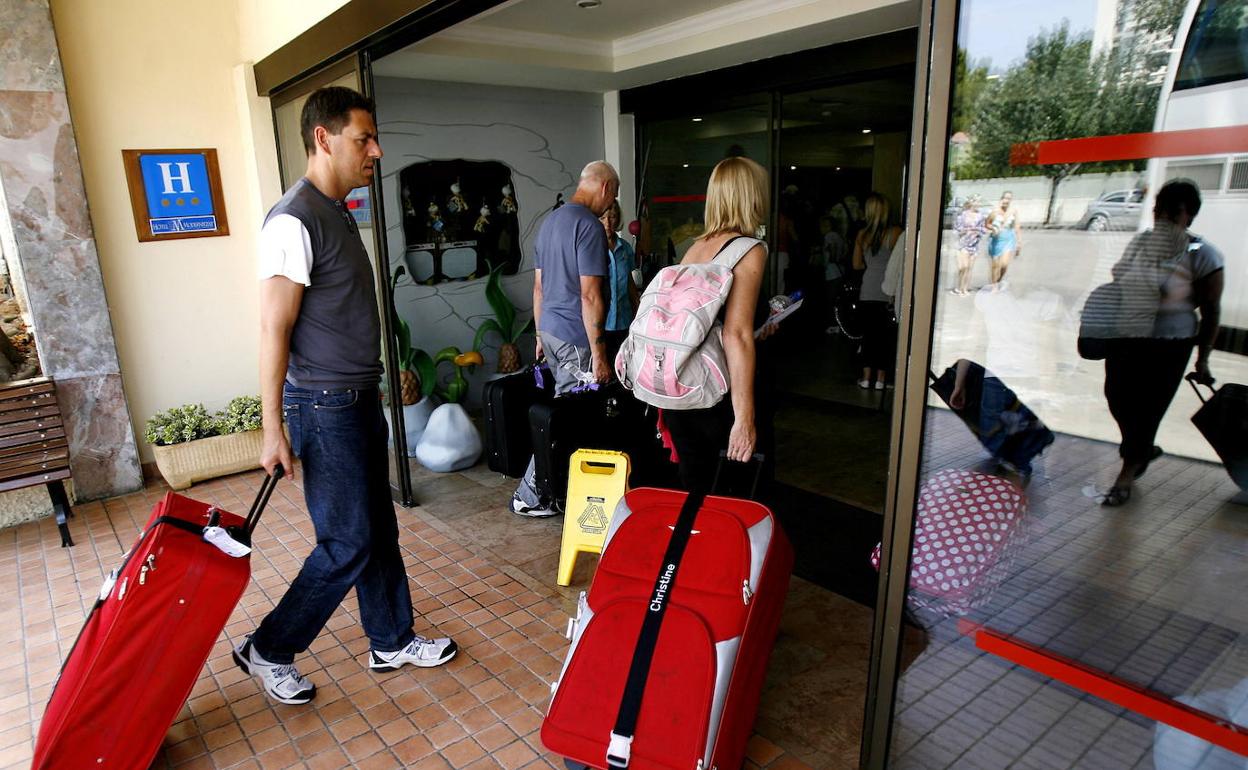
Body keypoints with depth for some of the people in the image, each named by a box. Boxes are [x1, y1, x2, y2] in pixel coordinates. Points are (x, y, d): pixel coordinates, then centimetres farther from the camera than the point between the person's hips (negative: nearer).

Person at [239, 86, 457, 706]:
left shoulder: (337, 212, 13)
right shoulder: (295, 220, -17)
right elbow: (273, 329, -19)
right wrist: (274, 429, -19)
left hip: (360, 398, 9)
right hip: (325, 406, -9)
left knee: (379, 530, 16)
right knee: (348, 546, -1)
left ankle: (393, 641, 31)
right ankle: (268, 651, 20)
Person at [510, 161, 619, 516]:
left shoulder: (550, 220, 15)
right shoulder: (590, 226, -14)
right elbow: (590, 295, -20)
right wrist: (599, 354, -18)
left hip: (550, 329, 9)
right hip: (576, 336, -9)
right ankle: (529, 496, 8)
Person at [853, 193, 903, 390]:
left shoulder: (862, 235, 1)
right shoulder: (895, 233, -9)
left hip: (867, 292, 3)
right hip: (887, 291, -2)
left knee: (868, 333, 10)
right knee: (885, 335, 6)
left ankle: (866, 378, 13)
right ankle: (880, 379, 10)